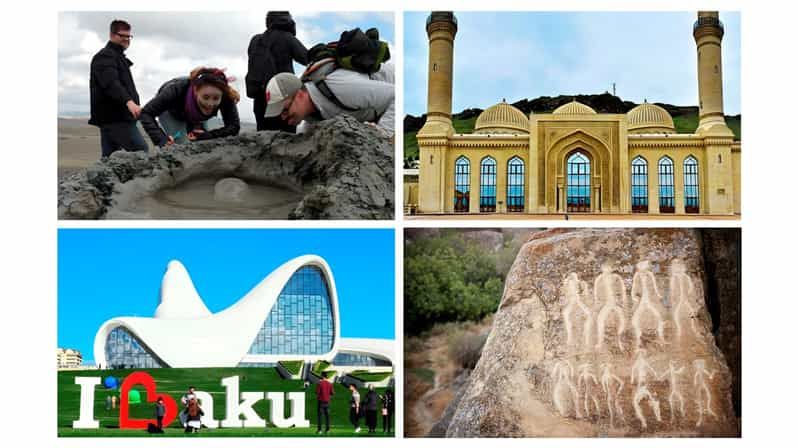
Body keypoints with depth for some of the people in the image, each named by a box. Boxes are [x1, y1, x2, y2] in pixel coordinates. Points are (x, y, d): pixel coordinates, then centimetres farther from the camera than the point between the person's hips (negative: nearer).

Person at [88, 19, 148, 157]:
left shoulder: (118, 57, 25)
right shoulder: (105, 56, -9)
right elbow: (110, 83, -26)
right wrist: (129, 101, -40)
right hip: (115, 118, -10)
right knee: (141, 150, -18)